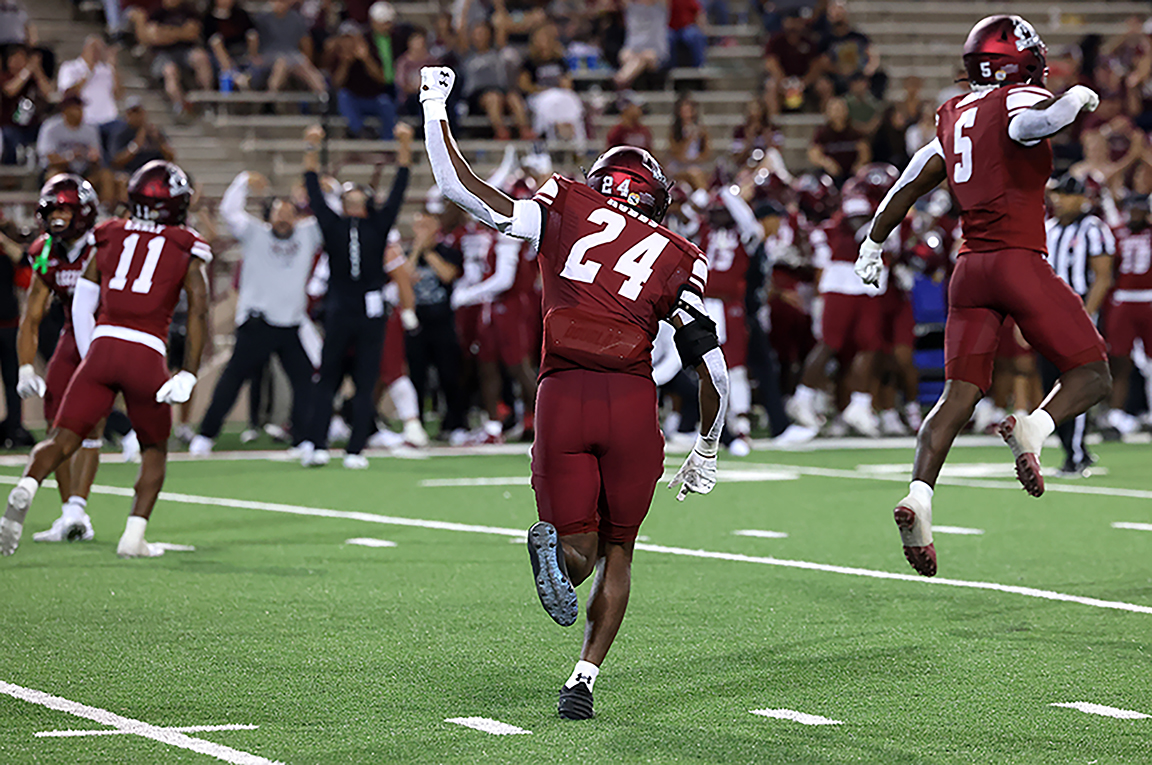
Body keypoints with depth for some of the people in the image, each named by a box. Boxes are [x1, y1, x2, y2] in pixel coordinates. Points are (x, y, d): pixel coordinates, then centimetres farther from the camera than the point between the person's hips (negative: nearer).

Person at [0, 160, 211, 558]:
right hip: (147, 355, -1)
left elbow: (81, 306, 17)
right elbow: (198, 308, -3)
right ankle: (134, 536, 7)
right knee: (154, 449, 19)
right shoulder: (185, 250, 10)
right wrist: (188, 375, -4)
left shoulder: (110, 238, 17)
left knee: (63, 438, -1)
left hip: (102, 346, 1)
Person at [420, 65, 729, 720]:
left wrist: (435, 110, 21)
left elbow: (466, 192, 8)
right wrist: (707, 452, 25)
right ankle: (585, 677, 4)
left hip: (562, 396, 0)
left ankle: (557, 547, -27)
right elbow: (713, 369, 11)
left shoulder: (568, 207, 13)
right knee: (617, 552, 17)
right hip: (632, 399, 0)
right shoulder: (681, 257, 14)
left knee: (577, 554, 8)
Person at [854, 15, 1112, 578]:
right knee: (1092, 374, 2)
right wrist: (1075, 100, -11)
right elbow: (1028, 125, -29)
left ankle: (919, 495, -16)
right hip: (1020, 262, -6)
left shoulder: (956, 117, 16)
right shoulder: (1019, 100, -4)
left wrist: (873, 243, 32)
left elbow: (909, 184, 22)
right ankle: (1034, 428, -27)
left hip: (970, 268, 6)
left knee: (959, 395, 4)